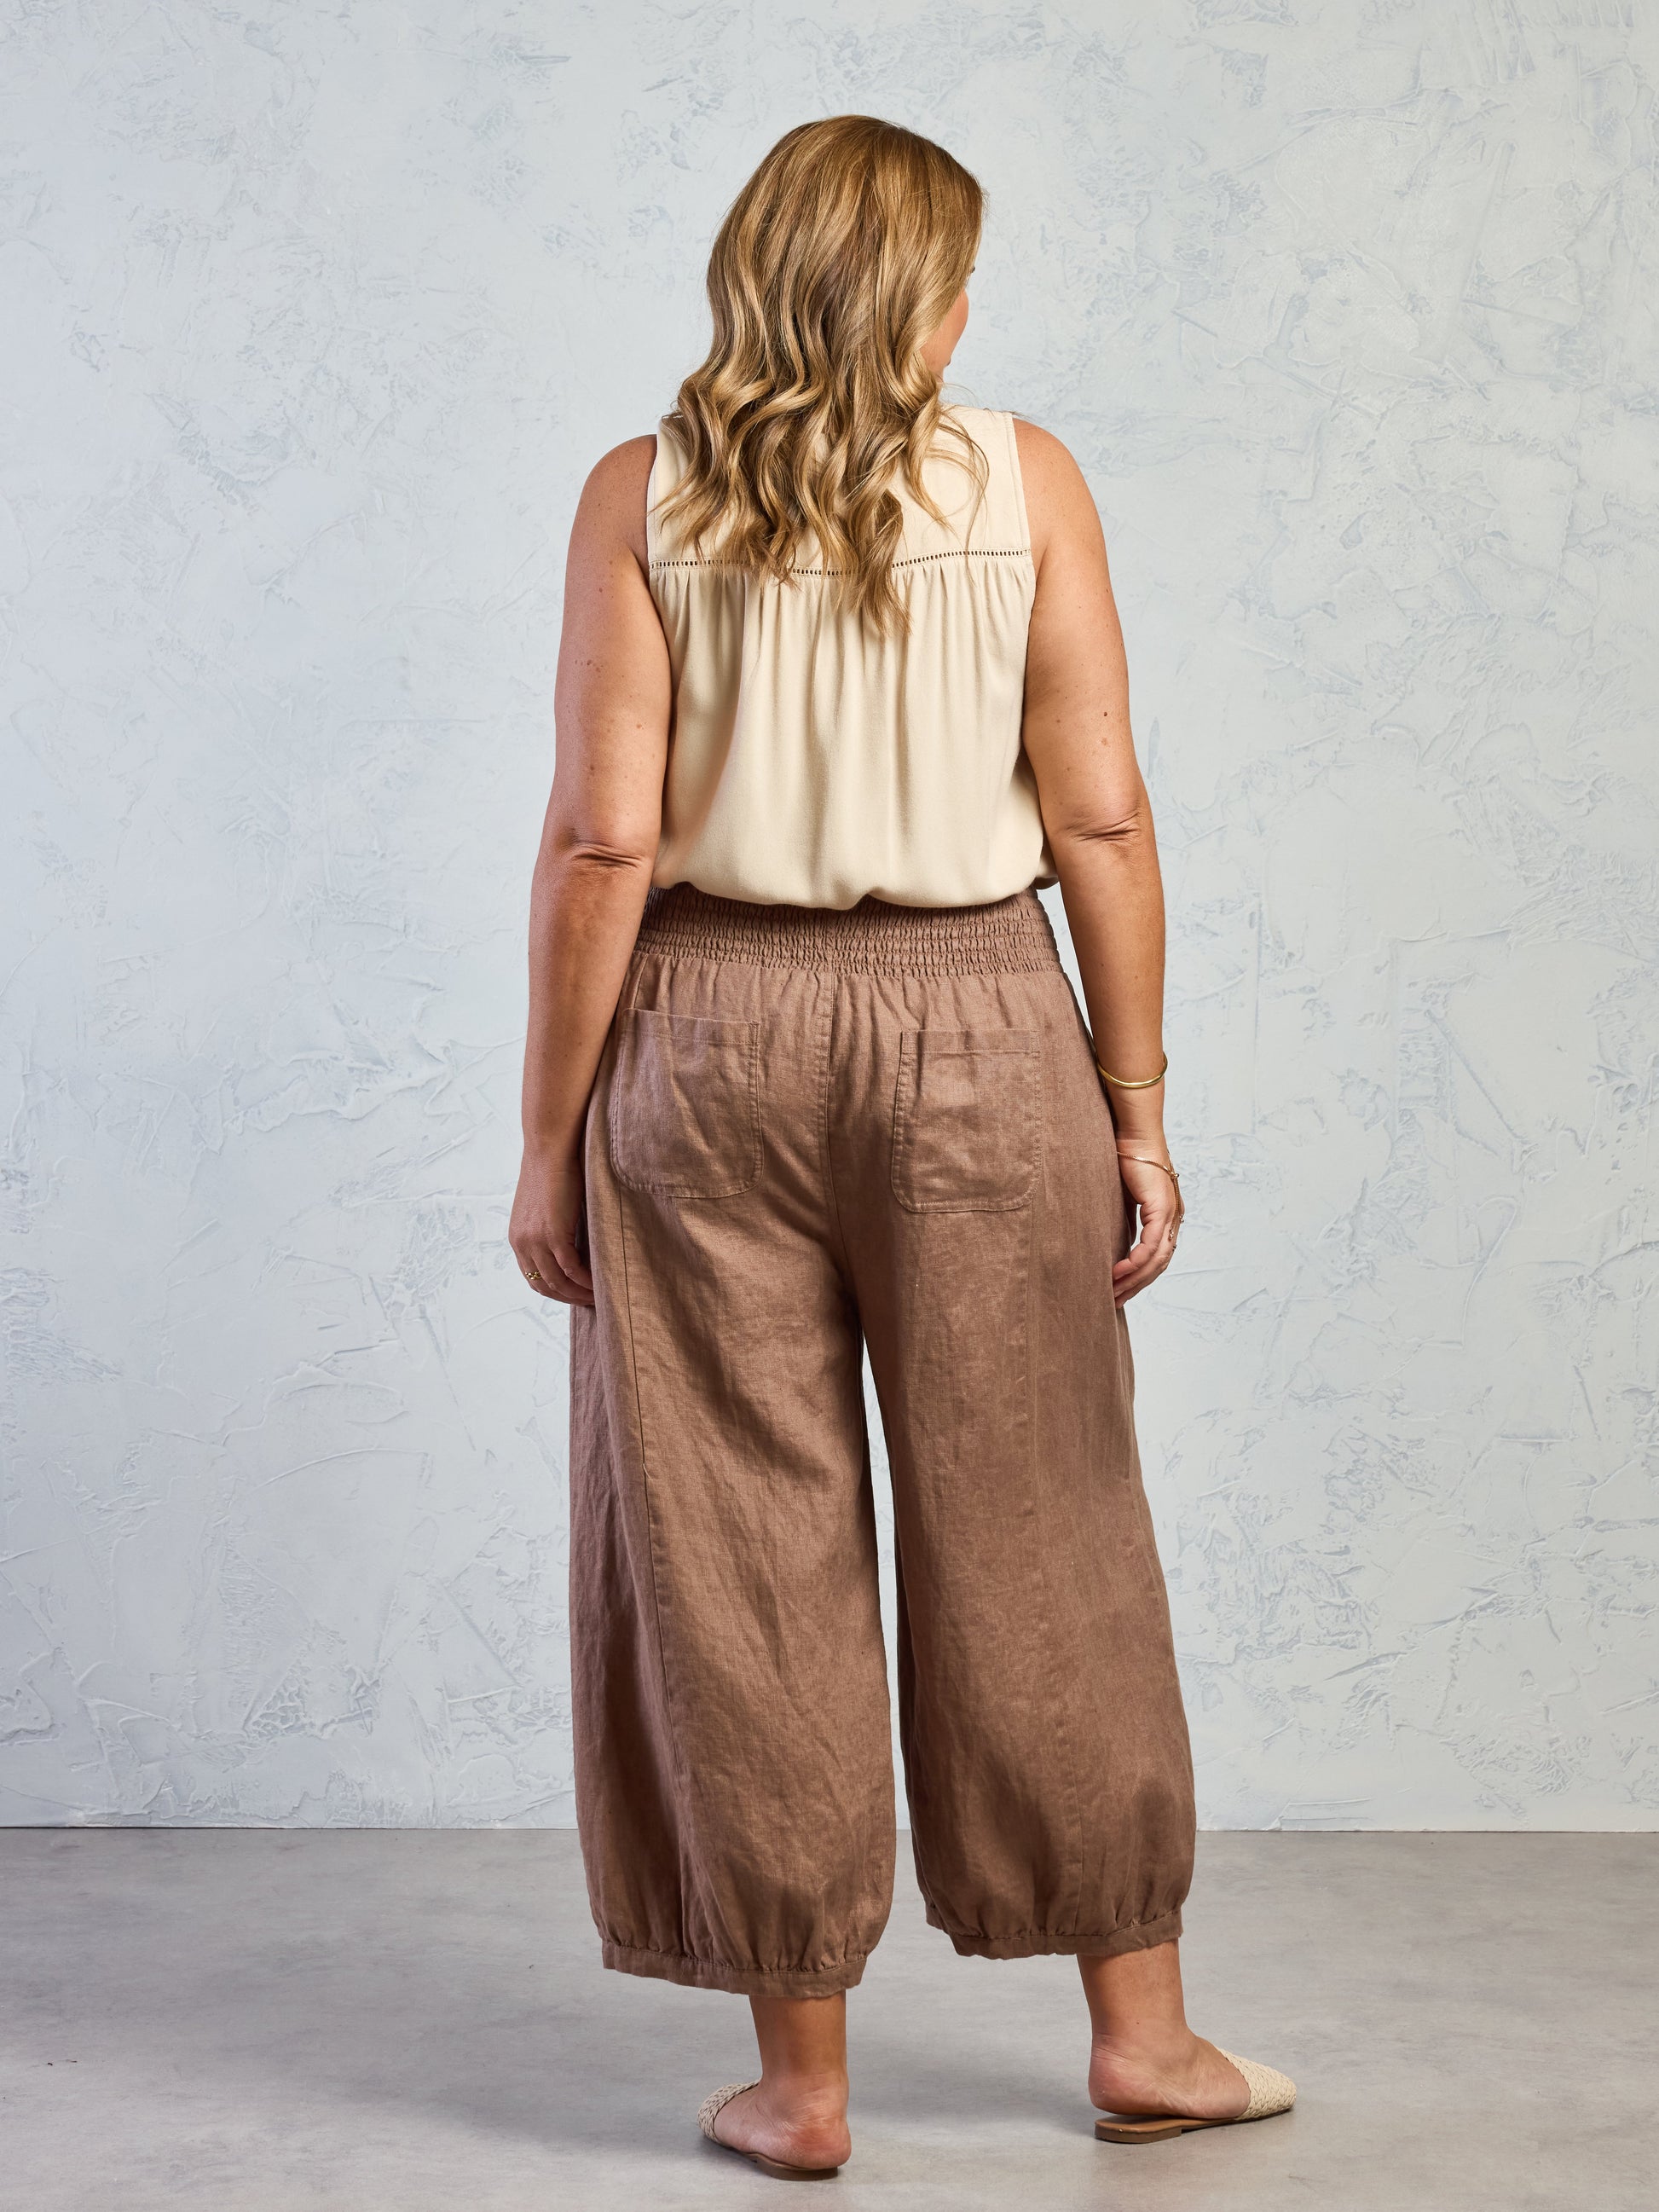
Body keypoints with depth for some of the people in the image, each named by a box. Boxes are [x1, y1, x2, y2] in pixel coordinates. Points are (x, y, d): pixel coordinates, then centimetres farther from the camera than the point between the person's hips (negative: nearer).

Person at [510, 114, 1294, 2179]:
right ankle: (1139, 2029, 23)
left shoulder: (643, 497, -2)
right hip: (977, 1024, 1)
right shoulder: (1024, 478, 0)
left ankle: (799, 2073, 16)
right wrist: (1136, 1108, 4)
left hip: (708, 1039, 0)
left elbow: (602, 842, -7)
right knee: (1039, 1539, 12)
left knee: (744, 1559, 7)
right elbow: (1100, 815, -3)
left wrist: (547, 1135, 0)